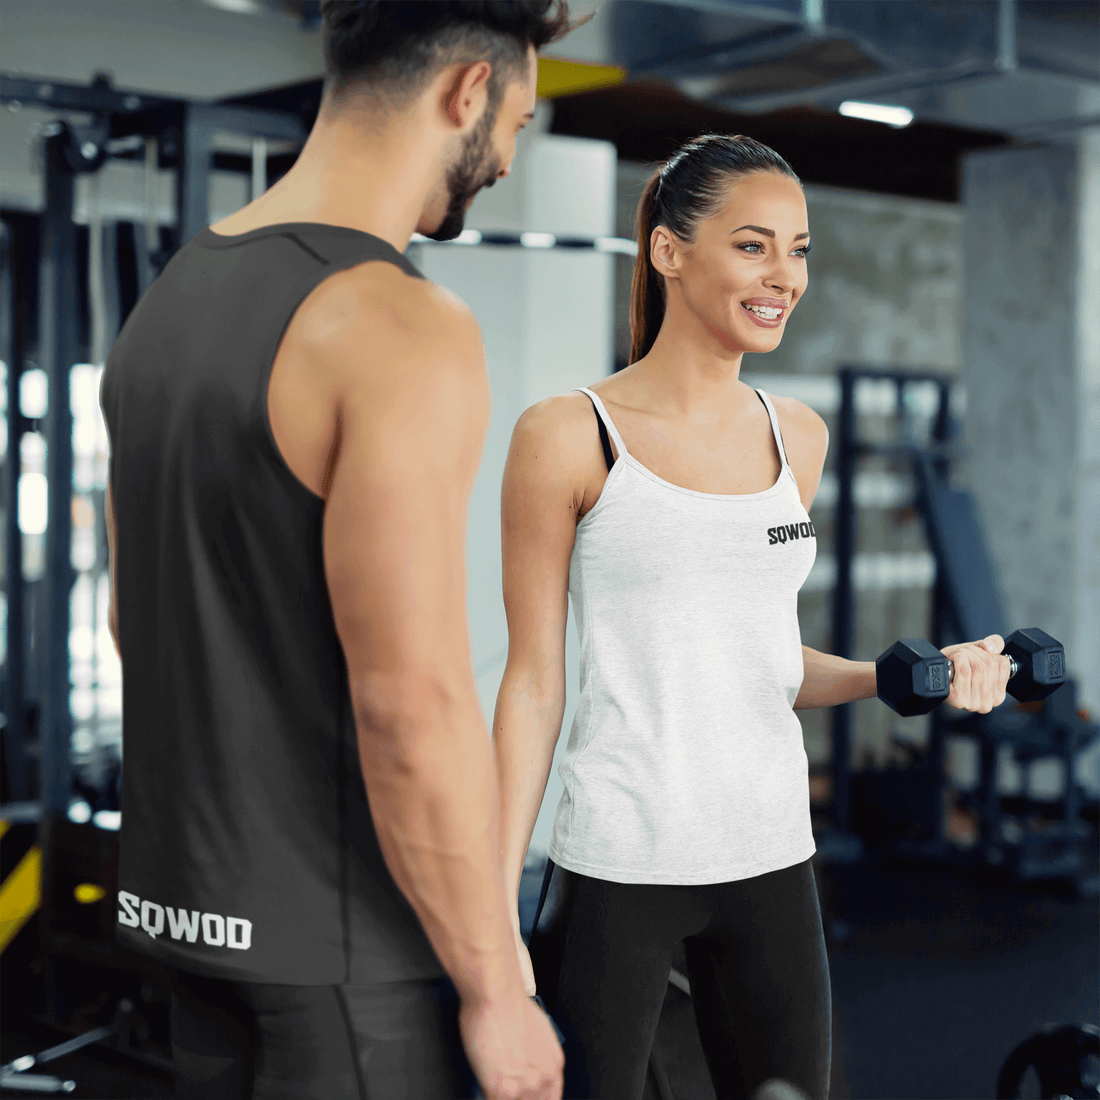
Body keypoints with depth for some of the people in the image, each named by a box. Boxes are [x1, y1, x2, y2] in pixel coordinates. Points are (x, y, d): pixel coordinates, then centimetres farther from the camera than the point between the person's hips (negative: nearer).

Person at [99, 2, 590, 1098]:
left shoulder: (173, 294, 8)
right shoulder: (404, 330, -20)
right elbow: (413, 710, -24)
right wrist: (495, 992, -15)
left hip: (194, 892, 9)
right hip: (340, 932, -9)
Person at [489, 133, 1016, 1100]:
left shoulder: (798, 436, 9)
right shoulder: (569, 438, -7)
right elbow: (534, 683, -5)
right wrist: (496, 910, -8)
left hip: (771, 857, 5)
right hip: (618, 863, -5)